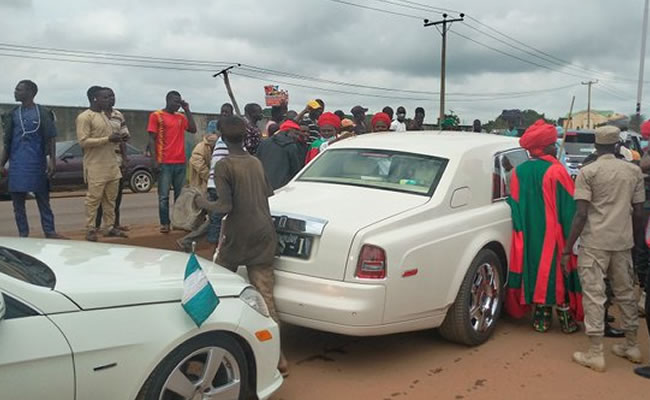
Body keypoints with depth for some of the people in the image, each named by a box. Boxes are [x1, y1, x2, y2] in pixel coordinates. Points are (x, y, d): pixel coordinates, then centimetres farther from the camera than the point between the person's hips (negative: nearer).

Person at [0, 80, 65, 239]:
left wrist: (52, 161, -11)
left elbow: (51, 139, -2)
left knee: (43, 200, 5)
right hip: (17, 165, 3)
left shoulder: (43, 113, 0)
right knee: (18, 202, 4)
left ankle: (49, 232, 11)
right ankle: (23, 235, 12)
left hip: (38, 164, -3)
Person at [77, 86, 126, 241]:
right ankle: (90, 229, 3)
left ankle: (110, 227, 14)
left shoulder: (105, 115, 18)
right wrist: (108, 139, -18)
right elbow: (83, 141, -15)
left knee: (110, 198, 8)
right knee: (94, 197, -5)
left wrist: (116, 137, 5)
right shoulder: (84, 117, -8)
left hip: (112, 164, 8)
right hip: (95, 166, -8)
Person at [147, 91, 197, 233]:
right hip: (164, 163, -4)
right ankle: (164, 223, 3)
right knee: (164, 195, -2)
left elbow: (193, 129, 2)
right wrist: (155, 160, -11)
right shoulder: (156, 116, 2)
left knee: (180, 194, 7)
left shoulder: (181, 117, 14)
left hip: (180, 162, 5)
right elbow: (152, 139, -2)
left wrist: (187, 110, 2)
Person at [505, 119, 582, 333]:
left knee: (535, 272, 10)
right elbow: (569, 206, -9)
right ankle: (566, 319, 16)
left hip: (528, 236, 4)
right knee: (559, 273, 7)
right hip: (554, 235, -4)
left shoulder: (518, 172, 1)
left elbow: (515, 205, 6)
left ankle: (541, 319, 16)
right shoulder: (556, 171, -12)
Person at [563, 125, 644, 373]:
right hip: (623, 241, 5)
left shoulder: (588, 172, -6)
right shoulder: (634, 171, 7)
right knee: (626, 292, 17)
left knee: (594, 295, -1)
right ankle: (632, 346, 29)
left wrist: (567, 248, -8)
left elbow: (581, 214, -12)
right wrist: (638, 240, 21)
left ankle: (595, 354, 1)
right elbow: (638, 212, 8)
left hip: (594, 242, -5)